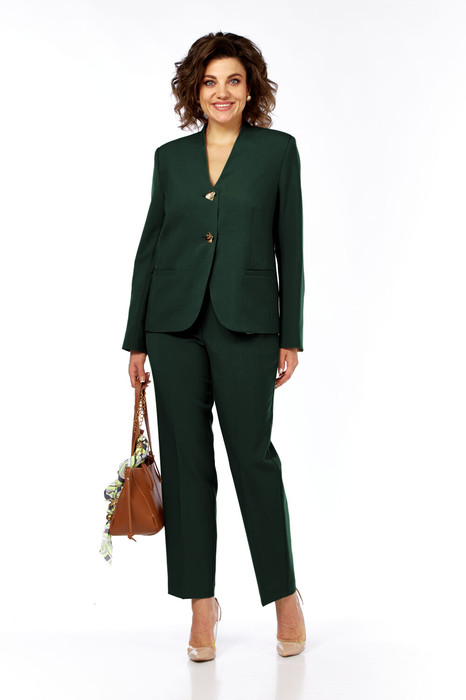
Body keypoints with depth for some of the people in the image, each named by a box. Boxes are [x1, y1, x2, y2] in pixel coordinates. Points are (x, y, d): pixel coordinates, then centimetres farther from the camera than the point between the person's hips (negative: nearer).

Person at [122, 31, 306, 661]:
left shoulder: (277, 149, 5)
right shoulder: (171, 157, 11)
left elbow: (289, 249, 3)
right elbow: (150, 248, 11)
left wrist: (291, 338, -2)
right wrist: (136, 339, 8)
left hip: (246, 324, -3)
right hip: (175, 323, 3)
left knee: (252, 453, -3)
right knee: (187, 457, 4)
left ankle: (285, 594, 15)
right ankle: (203, 603, 16)